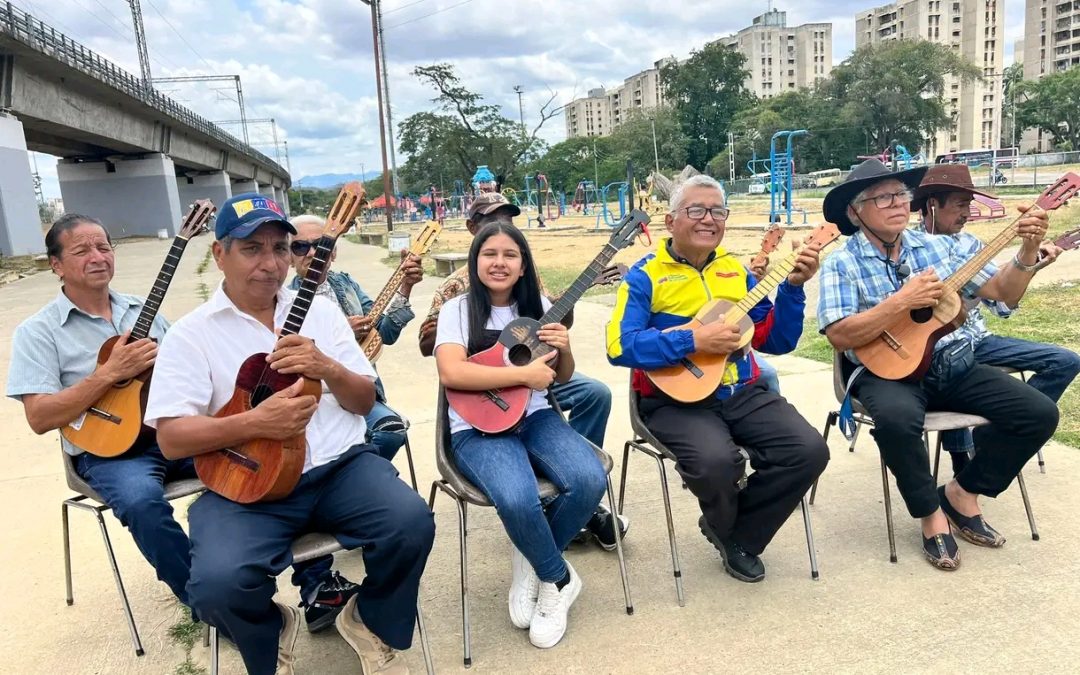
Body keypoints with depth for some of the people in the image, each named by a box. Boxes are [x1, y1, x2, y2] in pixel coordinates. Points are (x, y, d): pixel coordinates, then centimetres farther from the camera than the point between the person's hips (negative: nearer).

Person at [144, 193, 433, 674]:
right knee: (218, 584, -28)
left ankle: (371, 622, 10)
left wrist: (329, 369, -12)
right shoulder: (191, 334, 1)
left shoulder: (320, 311, 11)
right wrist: (255, 423, -22)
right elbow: (171, 440, -6)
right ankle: (271, 635, 11)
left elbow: (365, 402, 10)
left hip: (339, 466, 2)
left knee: (412, 523, -23)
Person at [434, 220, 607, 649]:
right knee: (517, 500, -33)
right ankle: (558, 578, 0)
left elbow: (562, 378, 13)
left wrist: (564, 350, -11)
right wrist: (524, 374, -20)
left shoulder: (538, 306, 9)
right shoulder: (458, 310, -2)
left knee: (590, 480, -24)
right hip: (478, 428, -4)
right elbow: (450, 374, -19)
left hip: (535, 417, 4)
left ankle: (532, 561, 5)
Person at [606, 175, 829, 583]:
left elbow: (777, 341, 12)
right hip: (675, 398, -5)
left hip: (741, 393, 6)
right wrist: (694, 341, -22)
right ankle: (723, 525, 8)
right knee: (717, 460, -33)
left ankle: (738, 536, 9)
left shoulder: (736, 270, 13)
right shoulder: (645, 275, -3)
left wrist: (793, 286, -2)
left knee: (810, 450, -14)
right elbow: (620, 346, -17)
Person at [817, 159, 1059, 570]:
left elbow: (1002, 292, 10)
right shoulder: (842, 264, -6)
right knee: (896, 418, -37)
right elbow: (839, 337, -18)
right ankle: (931, 514, -9)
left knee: (1040, 413, -10)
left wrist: (1028, 251, -7)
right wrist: (902, 300, -22)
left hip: (954, 366, 6)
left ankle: (962, 493, 9)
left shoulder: (938, 246, 9)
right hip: (887, 370, -5)